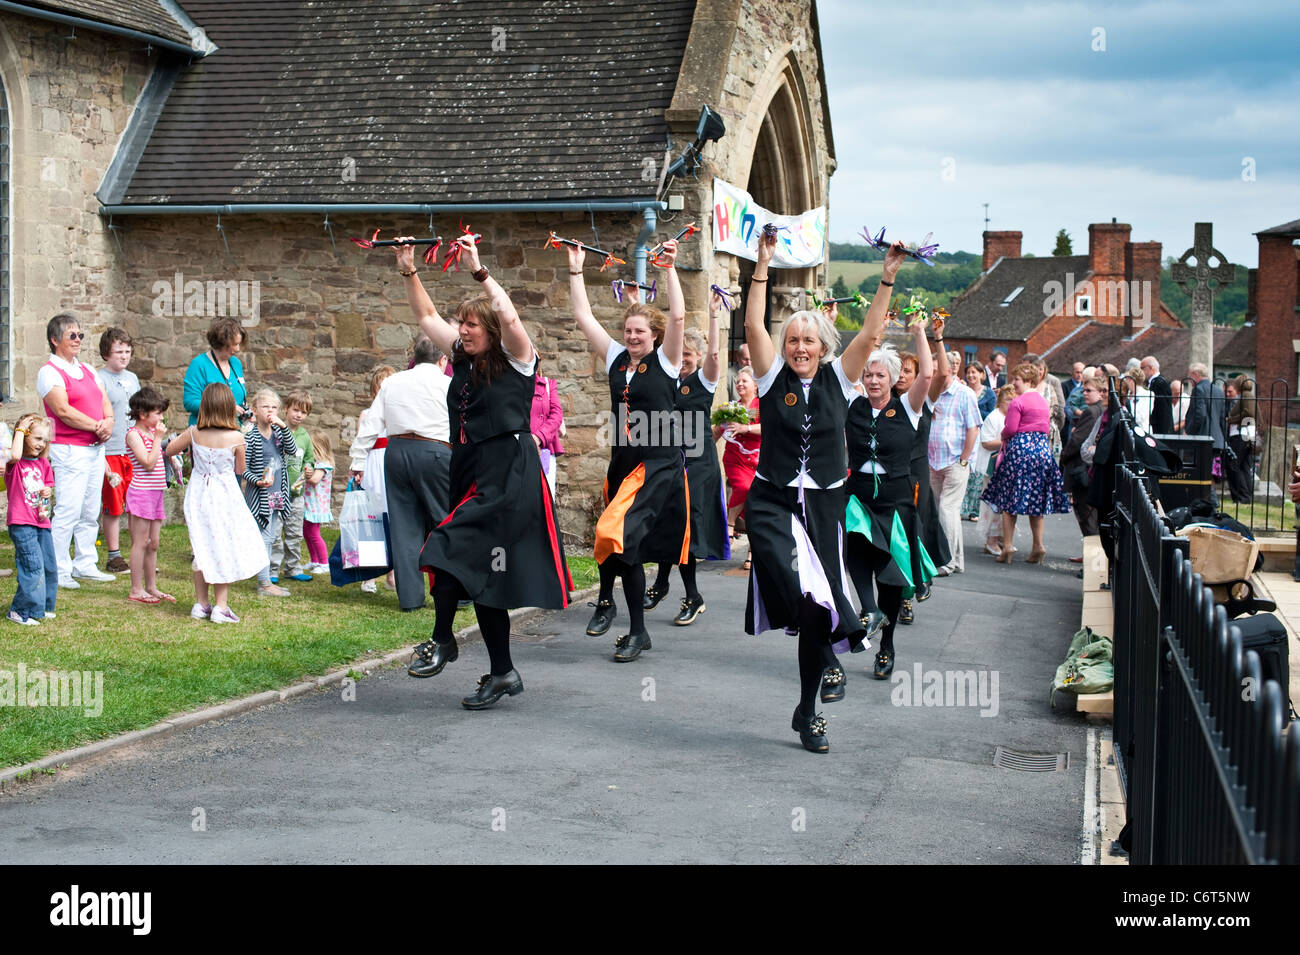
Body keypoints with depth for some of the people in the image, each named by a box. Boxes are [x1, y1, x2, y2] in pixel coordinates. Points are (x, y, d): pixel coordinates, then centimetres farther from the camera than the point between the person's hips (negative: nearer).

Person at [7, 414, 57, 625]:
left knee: (49, 565, 10)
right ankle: (20, 611, -3)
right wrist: (20, 430, -19)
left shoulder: (43, 463, 12)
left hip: (42, 522, 7)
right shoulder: (14, 463, -8)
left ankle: (42, 606, 26)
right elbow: (15, 455, -32)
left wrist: (47, 492, -2)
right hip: (21, 523, -7)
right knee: (33, 566, -12)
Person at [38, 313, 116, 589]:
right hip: (68, 449, -8)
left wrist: (108, 423, -5)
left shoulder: (87, 370, 18)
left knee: (90, 511, 11)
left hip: (96, 449, 8)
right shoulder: (49, 372, -7)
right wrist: (96, 426, -13)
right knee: (68, 511, -10)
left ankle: (85, 565, 19)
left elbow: (105, 401, 16)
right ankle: (58, 571, -4)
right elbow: (63, 411, -16)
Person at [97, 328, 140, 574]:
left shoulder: (132, 378, 14)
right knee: (113, 506, -1)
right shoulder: (99, 380, -6)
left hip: (134, 451, 6)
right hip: (110, 452, -6)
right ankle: (114, 557, 7)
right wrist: (101, 459, -16)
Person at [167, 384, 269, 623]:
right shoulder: (236, 438, -15)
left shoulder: (194, 433, -7)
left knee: (203, 549, 15)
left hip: (198, 494, 3)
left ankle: (201, 604, 20)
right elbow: (240, 470, -1)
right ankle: (220, 607, 7)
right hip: (224, 496, -3)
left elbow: (170, 449, 9)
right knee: (224, 550, 7)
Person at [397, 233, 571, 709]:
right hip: (471, 473, 8)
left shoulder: (516, 360, -5)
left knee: (451, 549, -21)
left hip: (509, 477, -8)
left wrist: (479, 270, -23)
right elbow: (427, 317, 21)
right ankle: (502, 673, 14)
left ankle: (442, 640, -5)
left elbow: (509, 317, -24)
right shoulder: (463, 358, 14)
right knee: (482, 573, 8)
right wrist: (409, 272, 12)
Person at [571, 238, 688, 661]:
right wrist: (576, 269, 10)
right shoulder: (615, 358, 12)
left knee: (618, 533, -21)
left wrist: (669, 269, -16)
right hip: (623, 462, 6)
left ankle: (606, 597, -2)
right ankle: (637, 631, 18)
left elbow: (677, 317, -15)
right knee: (628, 546, 8)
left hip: (659, 464, -6)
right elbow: (584, 318, 12)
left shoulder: (665, 361, -1)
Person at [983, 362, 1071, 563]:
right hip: (1042, 448, 7)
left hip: (1020, 448, -7)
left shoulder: (1018, 402, -10)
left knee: (1010, 501, -1)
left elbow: (1010, 429, -13)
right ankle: (1038, 546, 6)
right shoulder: (1043, 401, 13)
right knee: (1036, 500, 11)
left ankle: (1007, 548, -4)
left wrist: (1004, 436, 7)